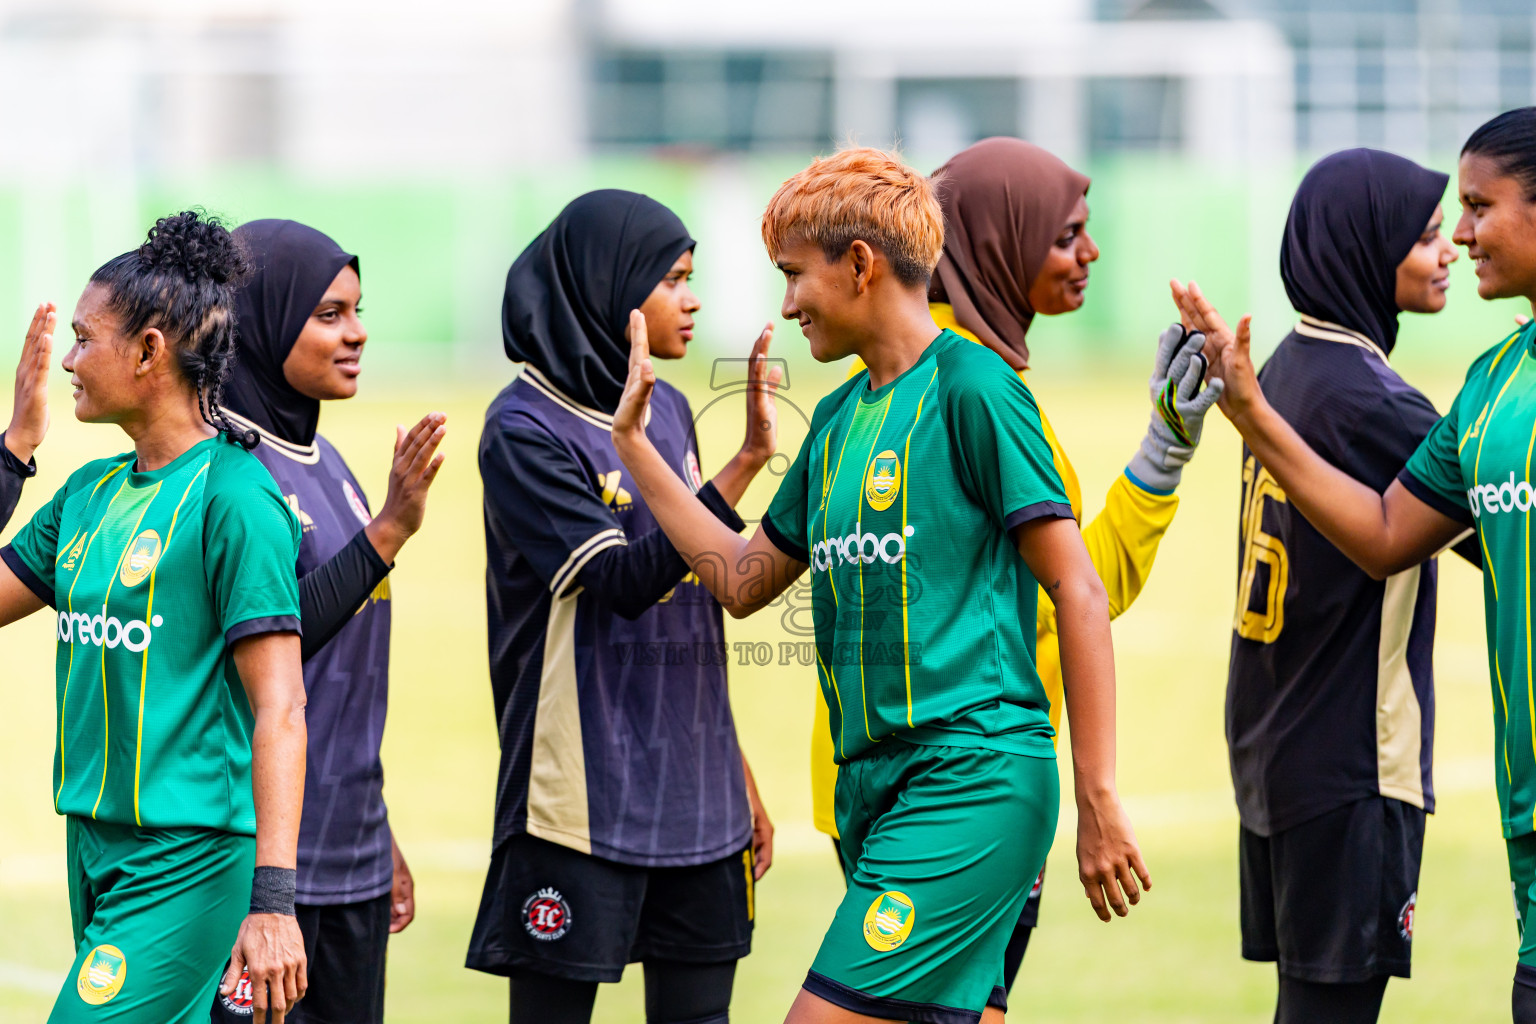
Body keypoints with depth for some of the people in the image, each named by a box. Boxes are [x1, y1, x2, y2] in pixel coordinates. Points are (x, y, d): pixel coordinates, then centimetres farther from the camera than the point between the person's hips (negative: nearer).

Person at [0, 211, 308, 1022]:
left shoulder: (234, 498, -13)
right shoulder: (91, 492, 11)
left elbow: (280, 708, -17)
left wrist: (271, 896, -23)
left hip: (188, 859, -8)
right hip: (96, 846, 8)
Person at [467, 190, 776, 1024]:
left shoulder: (668, 412, 12)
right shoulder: (525, 430, -9)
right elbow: (621, 583, -18)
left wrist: (736, 770, 19)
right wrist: (747, 463, -24)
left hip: (694, 790, 7)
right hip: (585, 791, -7)